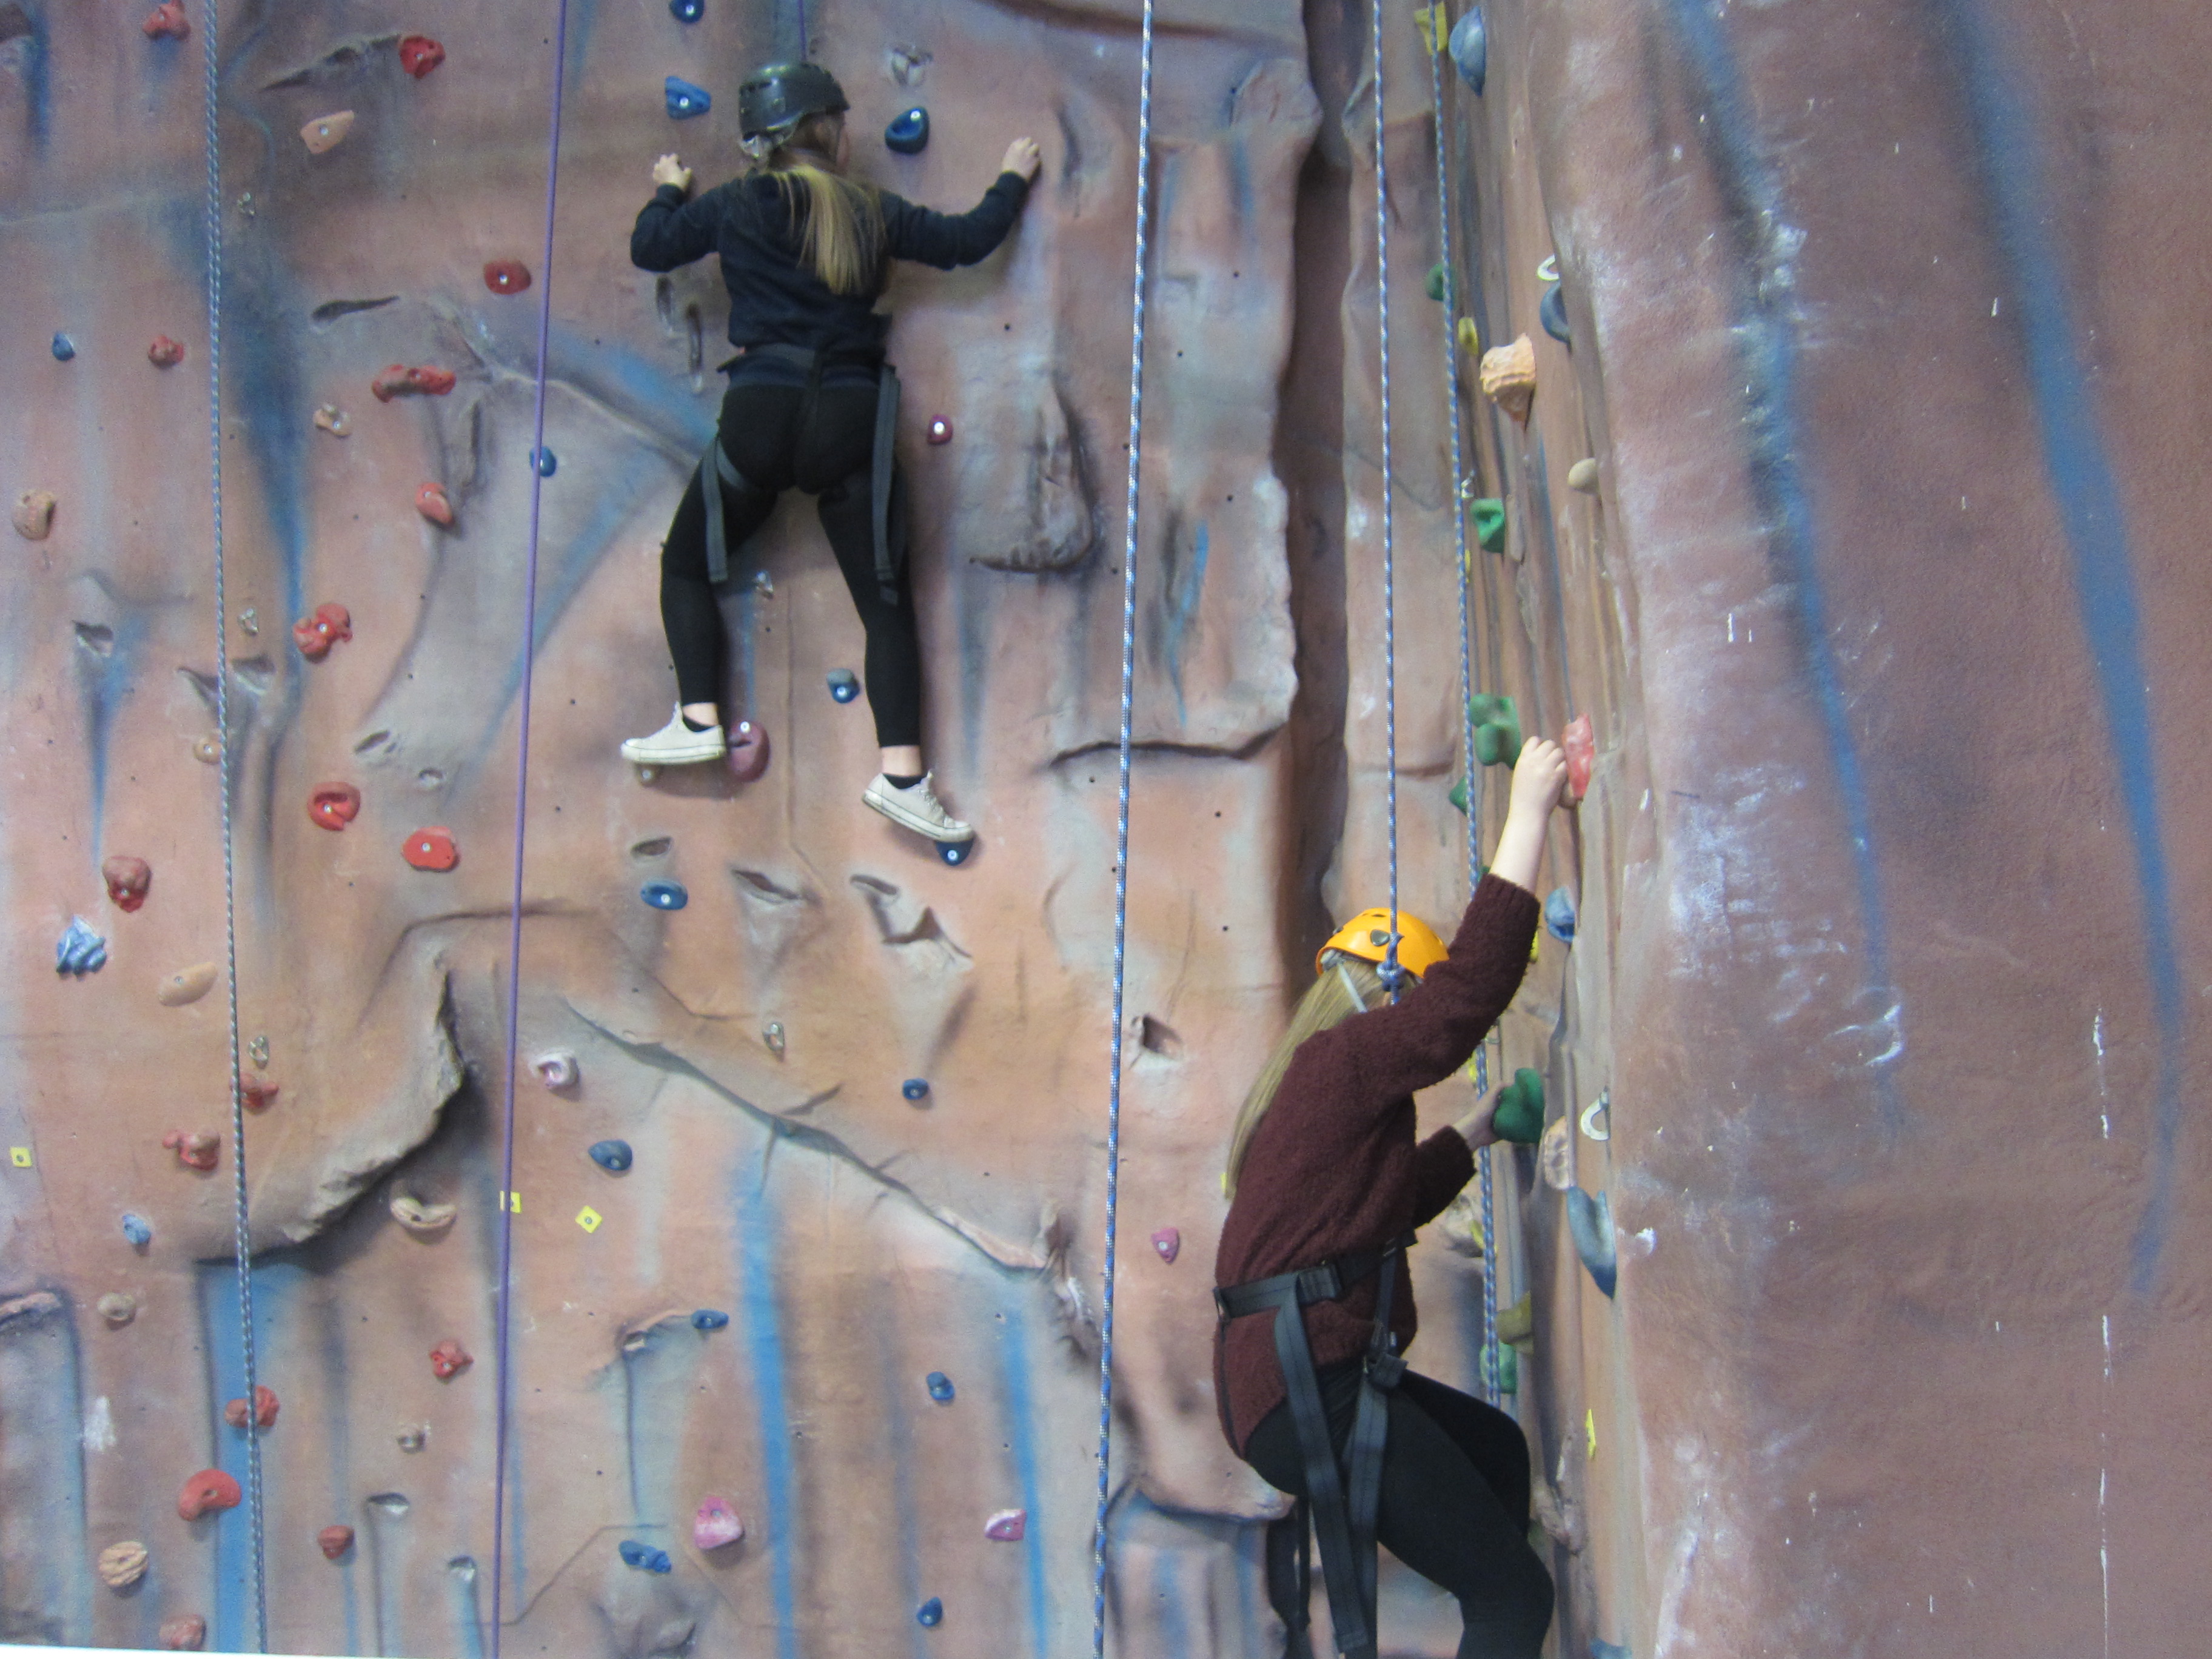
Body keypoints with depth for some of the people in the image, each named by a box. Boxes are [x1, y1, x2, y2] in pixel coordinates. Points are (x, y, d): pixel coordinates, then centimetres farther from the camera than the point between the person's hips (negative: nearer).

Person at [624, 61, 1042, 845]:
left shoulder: (736, 206, 2)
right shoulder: (871, 213, 5)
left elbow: (648, 249, 10)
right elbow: (968, 239, 11)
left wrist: (668, 191, 30)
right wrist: (1012, 180, 29)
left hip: (760, 418, -1)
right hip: (849, 422, 1)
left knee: (687, 565, 20)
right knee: (886, 600, 6)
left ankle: (698, 721, 9)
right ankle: (902, 773, -2)